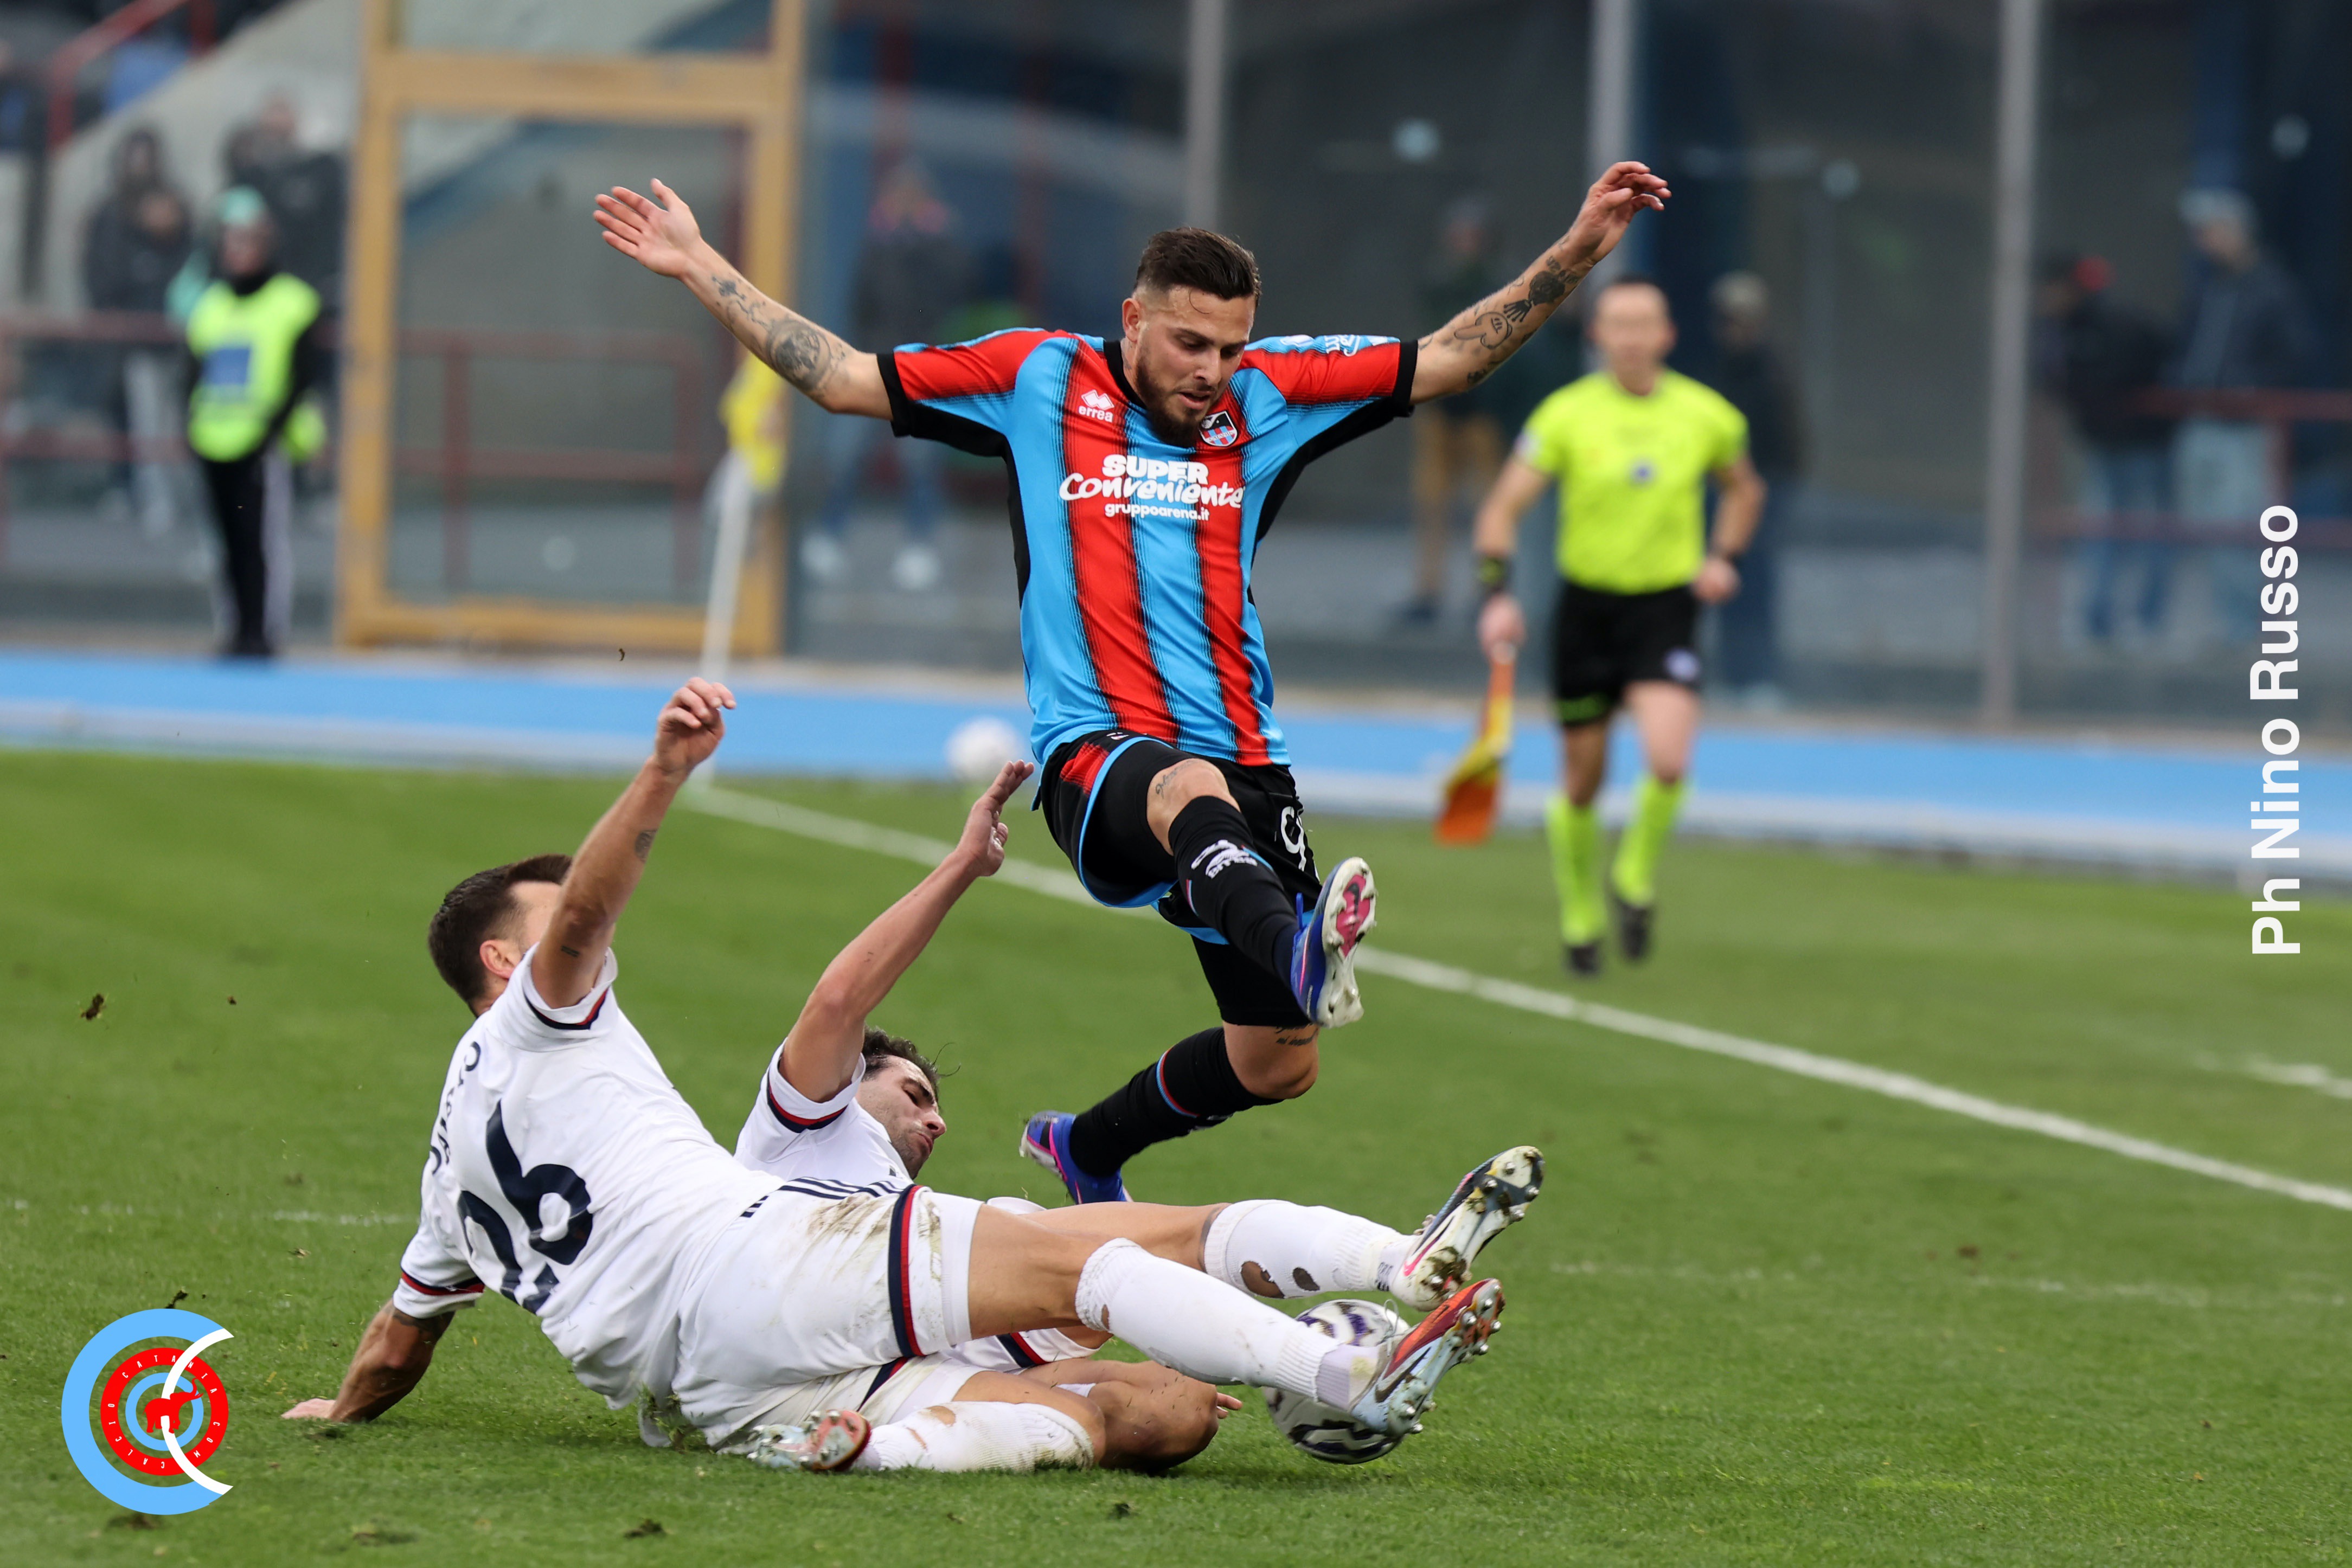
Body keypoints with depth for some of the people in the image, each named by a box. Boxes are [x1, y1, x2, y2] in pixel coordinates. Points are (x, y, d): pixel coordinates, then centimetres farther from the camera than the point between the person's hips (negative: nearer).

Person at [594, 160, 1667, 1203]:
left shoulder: (1270, 394, 11)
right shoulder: (1037, 381, 5)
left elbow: (1449, 359, 12)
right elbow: (843, 378, 9)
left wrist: (1575, 254, 3)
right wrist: (701, 270, 5)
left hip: (1244, 768, 5)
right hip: (1094, 758, -4)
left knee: (1278, 1065, 5)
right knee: (1191, 791, -42)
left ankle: (1086, 1150, 33)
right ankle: (1298, 950, -74)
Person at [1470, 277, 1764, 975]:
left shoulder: (1706, 415, -2)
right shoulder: (1567, 414, -6)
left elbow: (1744, 488, 19)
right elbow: (1502, 507, -4)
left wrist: (1723, 557, 3)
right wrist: (1497, 595, -17)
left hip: (1666, 609, 0)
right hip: (1587, 606, 0)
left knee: (1668, 762, -22)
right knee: (1583, 782, 8)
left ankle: (1637, 876, 8)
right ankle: (1580, 917, 32)